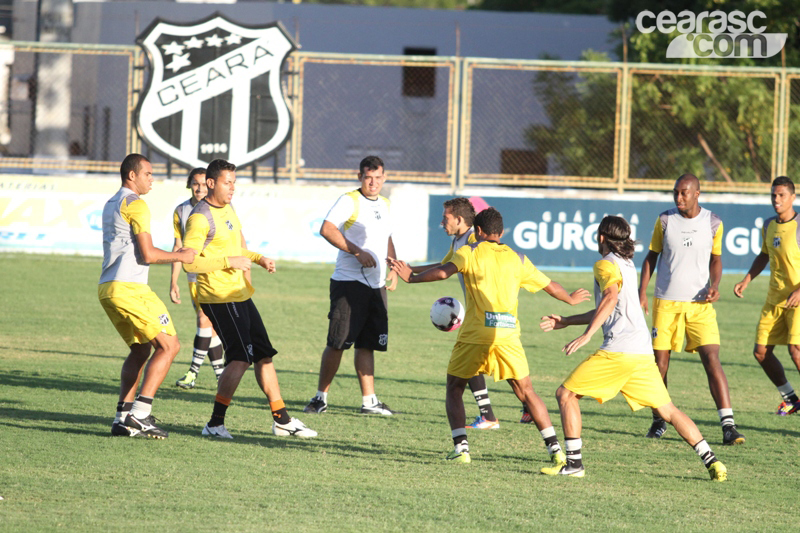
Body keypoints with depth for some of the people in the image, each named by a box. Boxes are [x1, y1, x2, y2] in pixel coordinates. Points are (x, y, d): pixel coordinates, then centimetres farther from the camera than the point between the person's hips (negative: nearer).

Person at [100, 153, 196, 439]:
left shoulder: (110, 204, 22)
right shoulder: (135, 204, -8)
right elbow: (148, 254, -13)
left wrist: (171, 254, 27)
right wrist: (181, 257, 2)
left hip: (107, 287, 10)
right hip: (128, 287, -10)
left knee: (140, 349, 18)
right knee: (168, 345, -6)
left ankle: (123, 417, 9)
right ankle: (139, 415, -14)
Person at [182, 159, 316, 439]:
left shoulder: (228, 209, 15)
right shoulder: (200, 218, -14)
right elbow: (189, 262, -22)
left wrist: (258, 258, 11)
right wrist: (229, 261, -23)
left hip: (240, 295, 10)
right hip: (219, 297, -10)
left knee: (264, 354, 11)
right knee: (240, 358, -14)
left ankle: (281, 420, 18)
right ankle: (215, 424, -8)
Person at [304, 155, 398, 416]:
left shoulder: (384, 204, 18)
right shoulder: (349, 201, -6)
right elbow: (327, 229, -18)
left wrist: (393, 269, 17)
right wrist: (358, 252, -21)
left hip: (376, 285, 7)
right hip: (349, 283, -7)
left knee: (367, 344, 8)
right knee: (338, 343, -6)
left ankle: (369, 400, 11)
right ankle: (320, 397, 2)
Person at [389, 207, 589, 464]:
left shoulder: (470, 252, 4)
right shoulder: (517, 259, 14)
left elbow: (443, 272, -12)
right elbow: (550, 286, 23)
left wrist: (411, 277, -1)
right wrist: (570, 299, 42)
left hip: (475, 335, -3)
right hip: (508, 335, 3)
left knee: (454, 390, 12)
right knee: (526, 393, 11)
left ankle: (460, 447, -3)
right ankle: (555, 448, 6)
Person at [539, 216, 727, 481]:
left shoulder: (606, 265, 0)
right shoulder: (627, 265, 27)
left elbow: (611, 297, -20)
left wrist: (587, 334, -25)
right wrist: (566, 321, 37)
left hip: (619, 350, -8)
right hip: (643, 351, 8)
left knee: (566, 394, 1)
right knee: (668, 411, 12)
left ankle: (574, 463, -4)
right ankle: (711, 461, 1)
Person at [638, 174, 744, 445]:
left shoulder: (713, 223, 0)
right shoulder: (665, 220, 1)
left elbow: (715, 259, 13)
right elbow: (651, 257, 10)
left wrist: (714, 285, -6)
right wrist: (642, 293, 2)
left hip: (700, 303, -1)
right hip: (666, 301, 1)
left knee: (712, 359, -12)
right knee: (660, 361, 2)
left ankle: (728, 425, -15)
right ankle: (659, 421, 21)